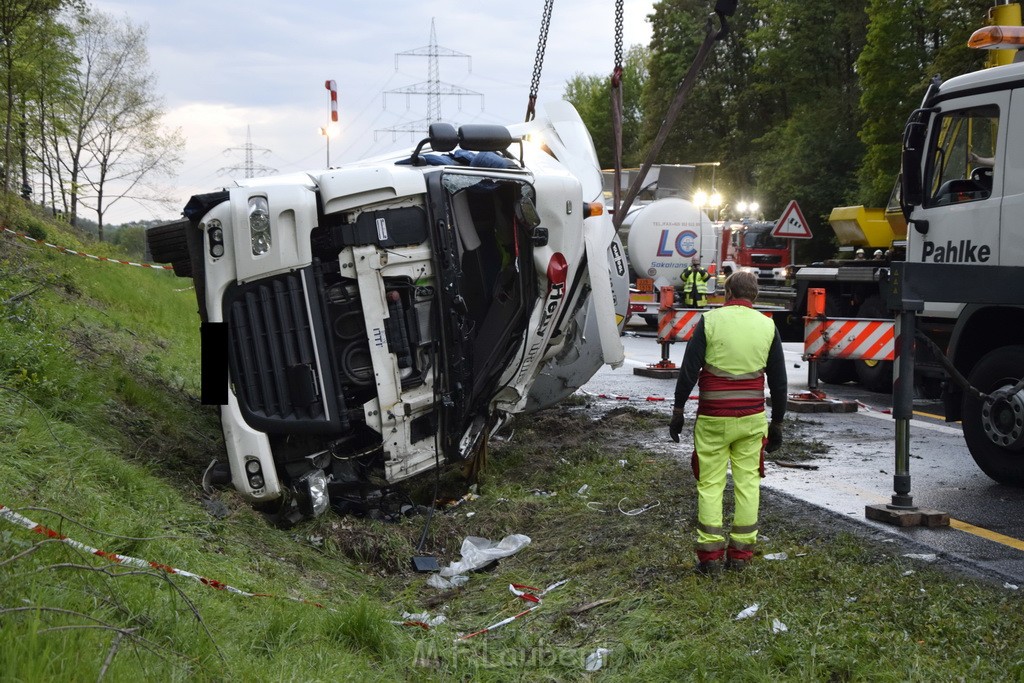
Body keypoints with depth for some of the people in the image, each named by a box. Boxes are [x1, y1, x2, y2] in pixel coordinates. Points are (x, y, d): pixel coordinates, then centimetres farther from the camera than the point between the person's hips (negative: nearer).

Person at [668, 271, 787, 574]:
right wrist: (777, 422, 18)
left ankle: (710, 554, 5)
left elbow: (688, 370, -7)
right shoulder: (767, 326, 4)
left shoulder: (710, 321, -5)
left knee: (710, 484, 4)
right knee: (747, 483, 10)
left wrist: (678, 411, 2)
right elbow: (778, 381, 8)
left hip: (713, 419, -2)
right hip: (752, 419, 2)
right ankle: (741, 553, 13)